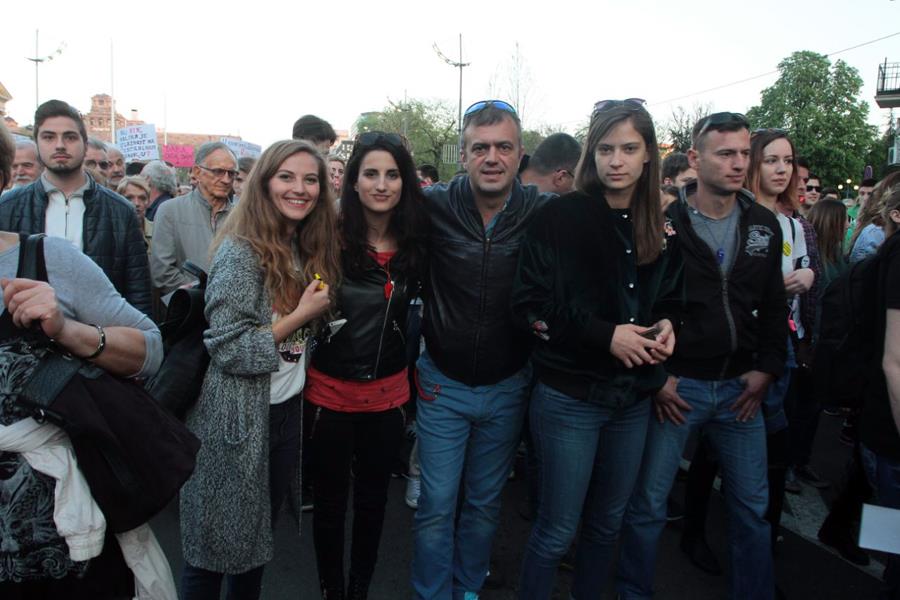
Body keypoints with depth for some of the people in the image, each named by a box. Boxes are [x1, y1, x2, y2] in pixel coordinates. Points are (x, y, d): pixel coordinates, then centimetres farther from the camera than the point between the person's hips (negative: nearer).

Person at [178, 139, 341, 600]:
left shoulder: (308, 250, 7)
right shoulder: (240, 251, -17)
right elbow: (227, 349, -22)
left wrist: (322, 314, -1)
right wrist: (300, 315, -20)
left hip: (287, 410, 7)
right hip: (237, 420, -7)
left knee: (261, 530, 21)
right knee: (219, 542, 9)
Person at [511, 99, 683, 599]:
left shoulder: (663, 226, 5)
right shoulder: (561, 217, -10)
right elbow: (531, 304, -13)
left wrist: (665, 325, -5)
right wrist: (604, 334, -20)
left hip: (634, 397, 5)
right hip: (569, 397, -5)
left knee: (608, 523, 20)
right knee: (558, 529, 5)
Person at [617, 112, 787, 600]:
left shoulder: (764, 225, 6)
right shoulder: (664, 224, -9)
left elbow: (773, 305, 12)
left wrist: (767, 368, 3)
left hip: (739, 385, 5)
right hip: (674, 384, -4)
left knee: (753, 504, 15)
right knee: (647, 503, 6)